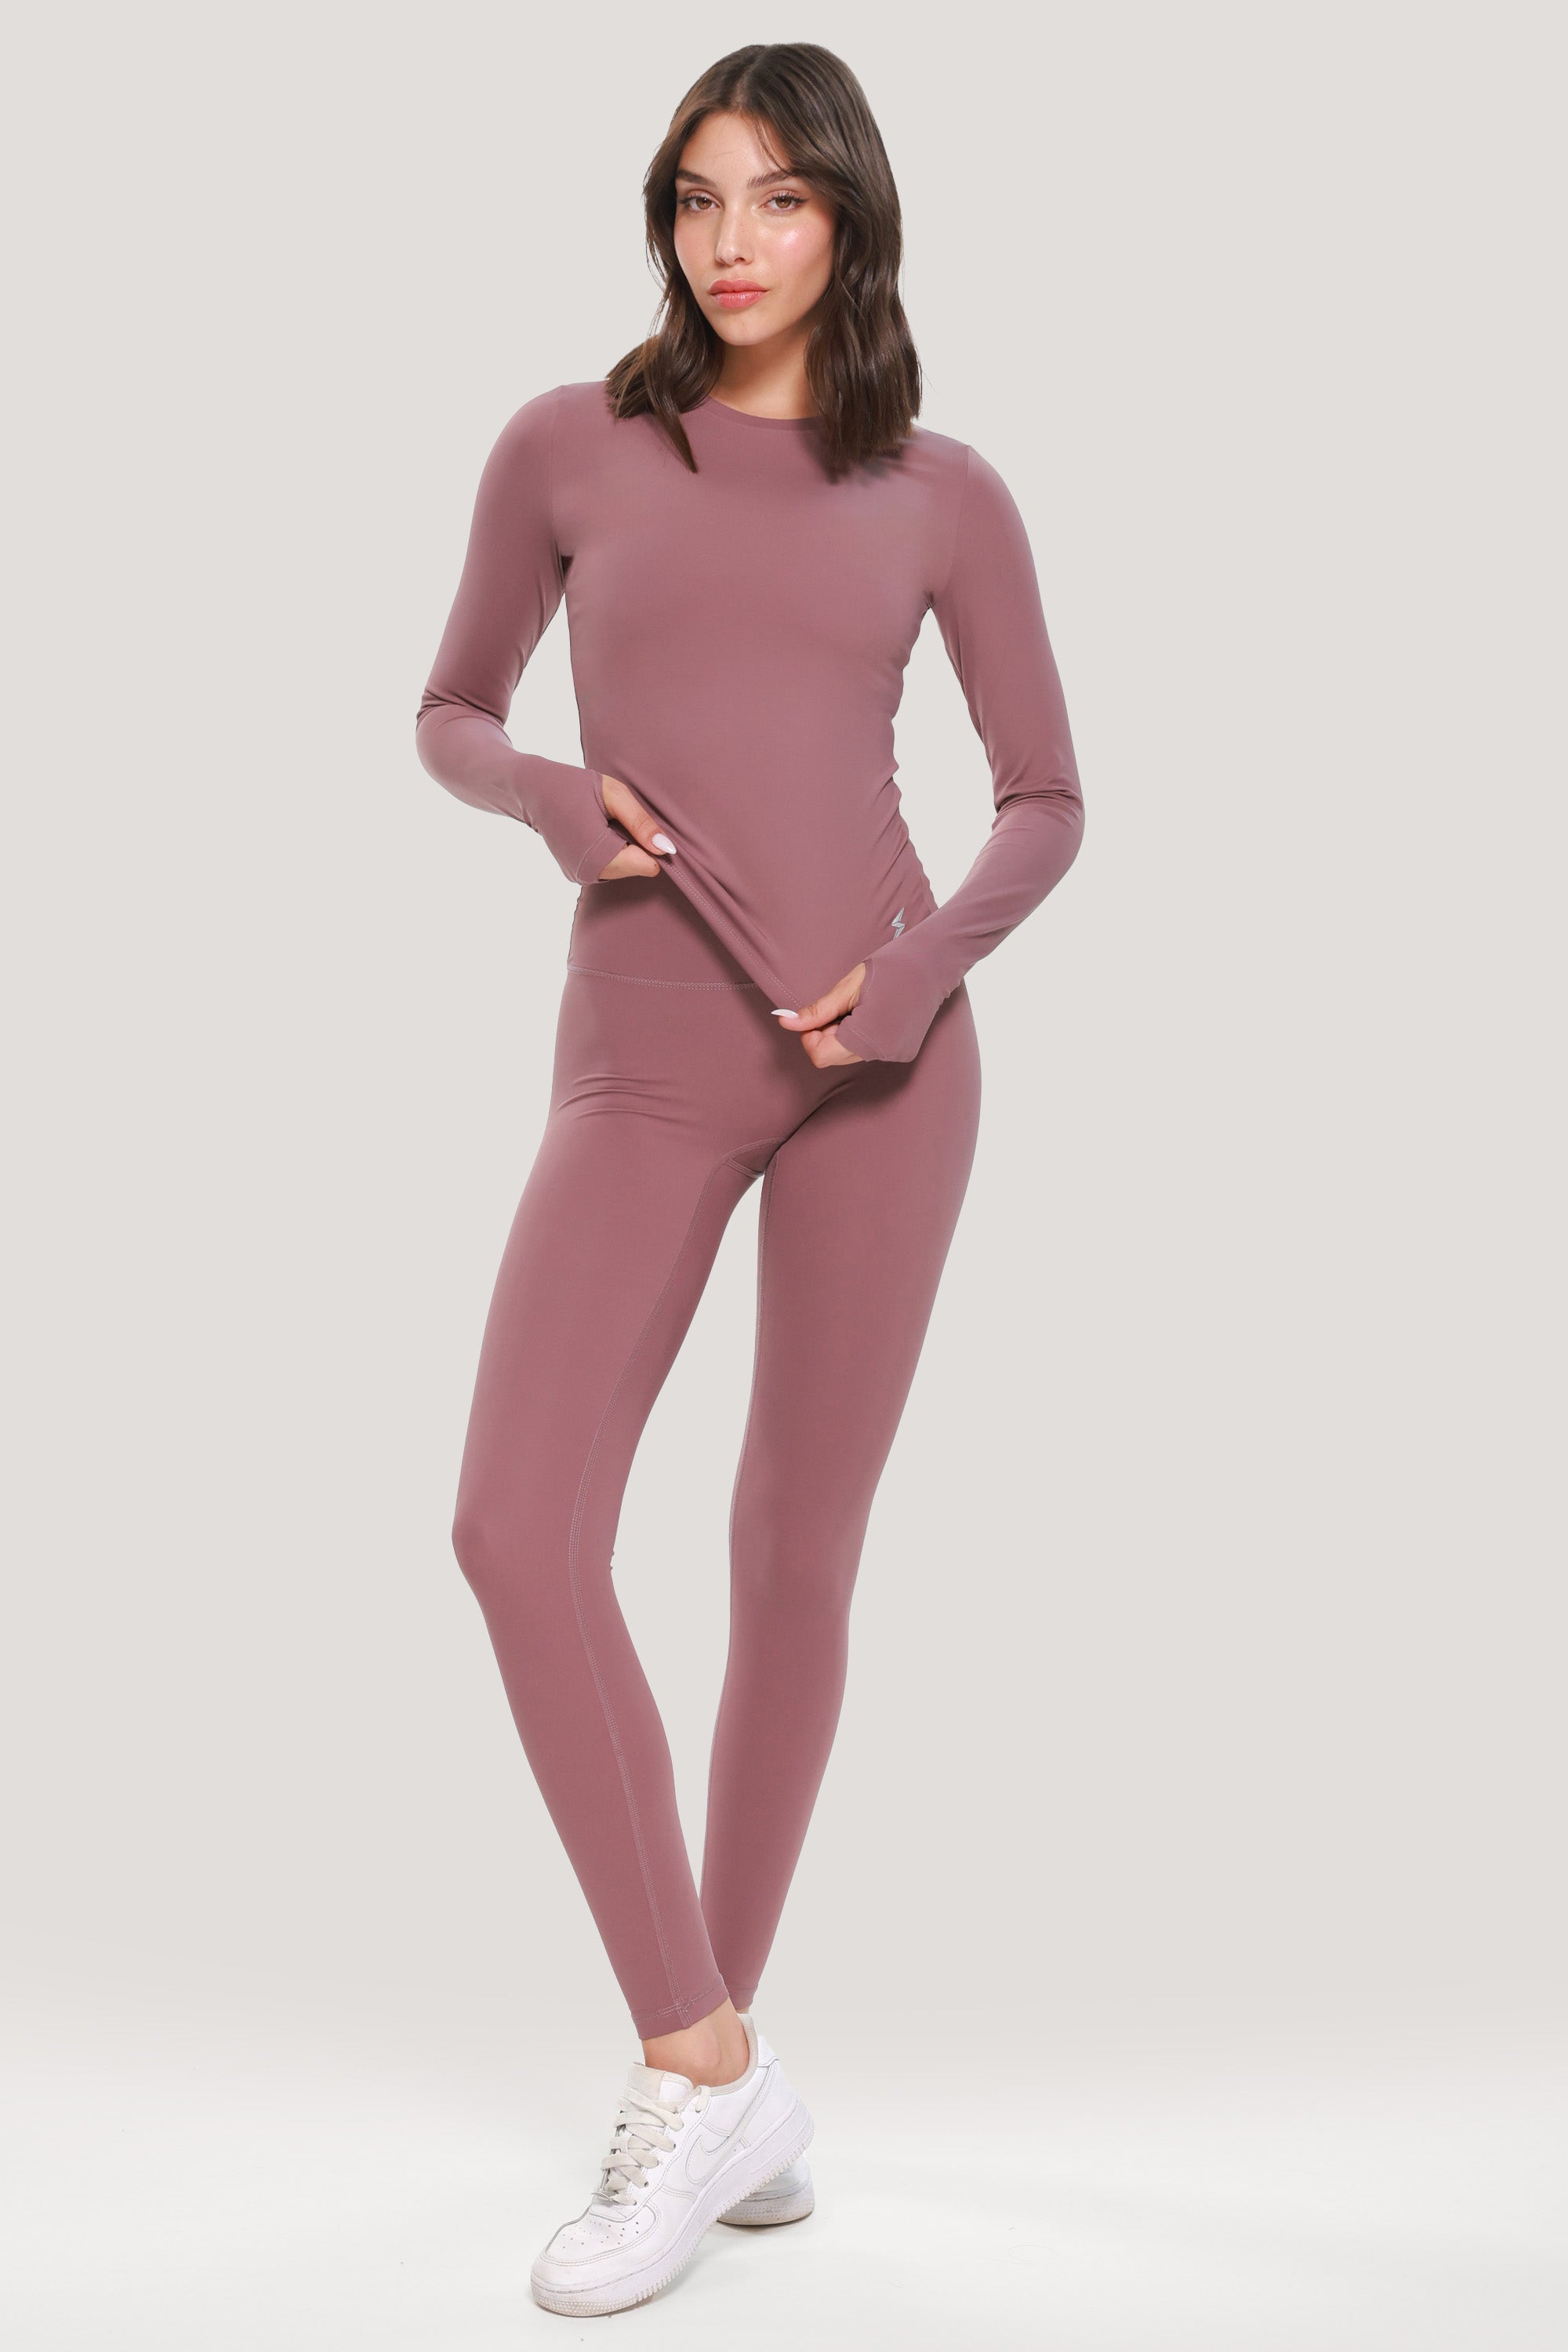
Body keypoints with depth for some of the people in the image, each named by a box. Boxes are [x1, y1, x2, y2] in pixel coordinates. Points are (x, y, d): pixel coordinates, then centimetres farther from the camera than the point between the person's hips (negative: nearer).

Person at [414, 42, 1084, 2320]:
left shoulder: (944, 493, 8)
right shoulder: (567, 446, 9)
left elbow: (1048, 803, 10)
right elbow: (453, 715, 18)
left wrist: (931, 960, -10)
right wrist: (551, 800, -6)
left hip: (877, 1050, 0)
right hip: (647, 1069, 0)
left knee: (795, 1558, 3)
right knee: (520, 1534, -19)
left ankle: (711, 2060, 22)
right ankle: (707, 2067, -5)